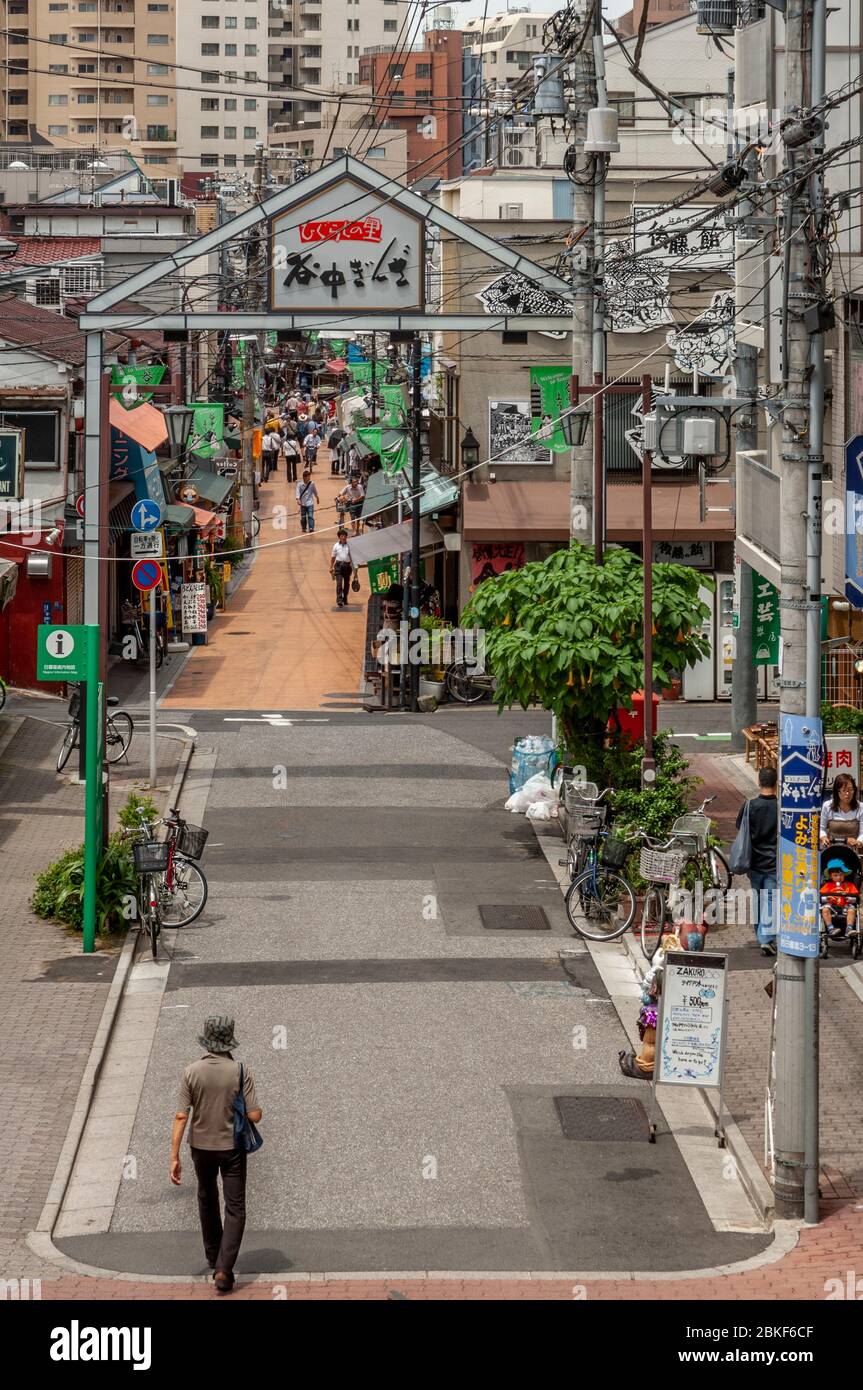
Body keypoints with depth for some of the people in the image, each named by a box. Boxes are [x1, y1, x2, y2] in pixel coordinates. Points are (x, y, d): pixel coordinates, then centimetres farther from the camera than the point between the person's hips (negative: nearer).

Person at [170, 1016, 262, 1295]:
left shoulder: (192, 1072, -12)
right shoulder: (240, 1072, -15)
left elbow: (181, 1117, -13)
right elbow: (255, 1115, -15)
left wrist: (174, 1157, -9)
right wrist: (257, 1107, 10)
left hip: (201, 1146, 2)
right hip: (232, 1147, -2)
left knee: (207, 1198, 26)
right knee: (235, 1209, 5)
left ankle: (213, 1256, 40)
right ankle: (224, 1268, -10)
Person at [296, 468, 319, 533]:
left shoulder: (312, 484, 0)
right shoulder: (300, 484, -6)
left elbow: (315, 491, 16)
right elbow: (298, 492, -13)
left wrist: (317, 498, 29)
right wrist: (298, 499, -28)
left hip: (310, 503, -1)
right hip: (303, 503, 1)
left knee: (310, 516, -13)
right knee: (303, 517, 10)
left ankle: (311, 528, -14)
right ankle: (304, 528, 27)